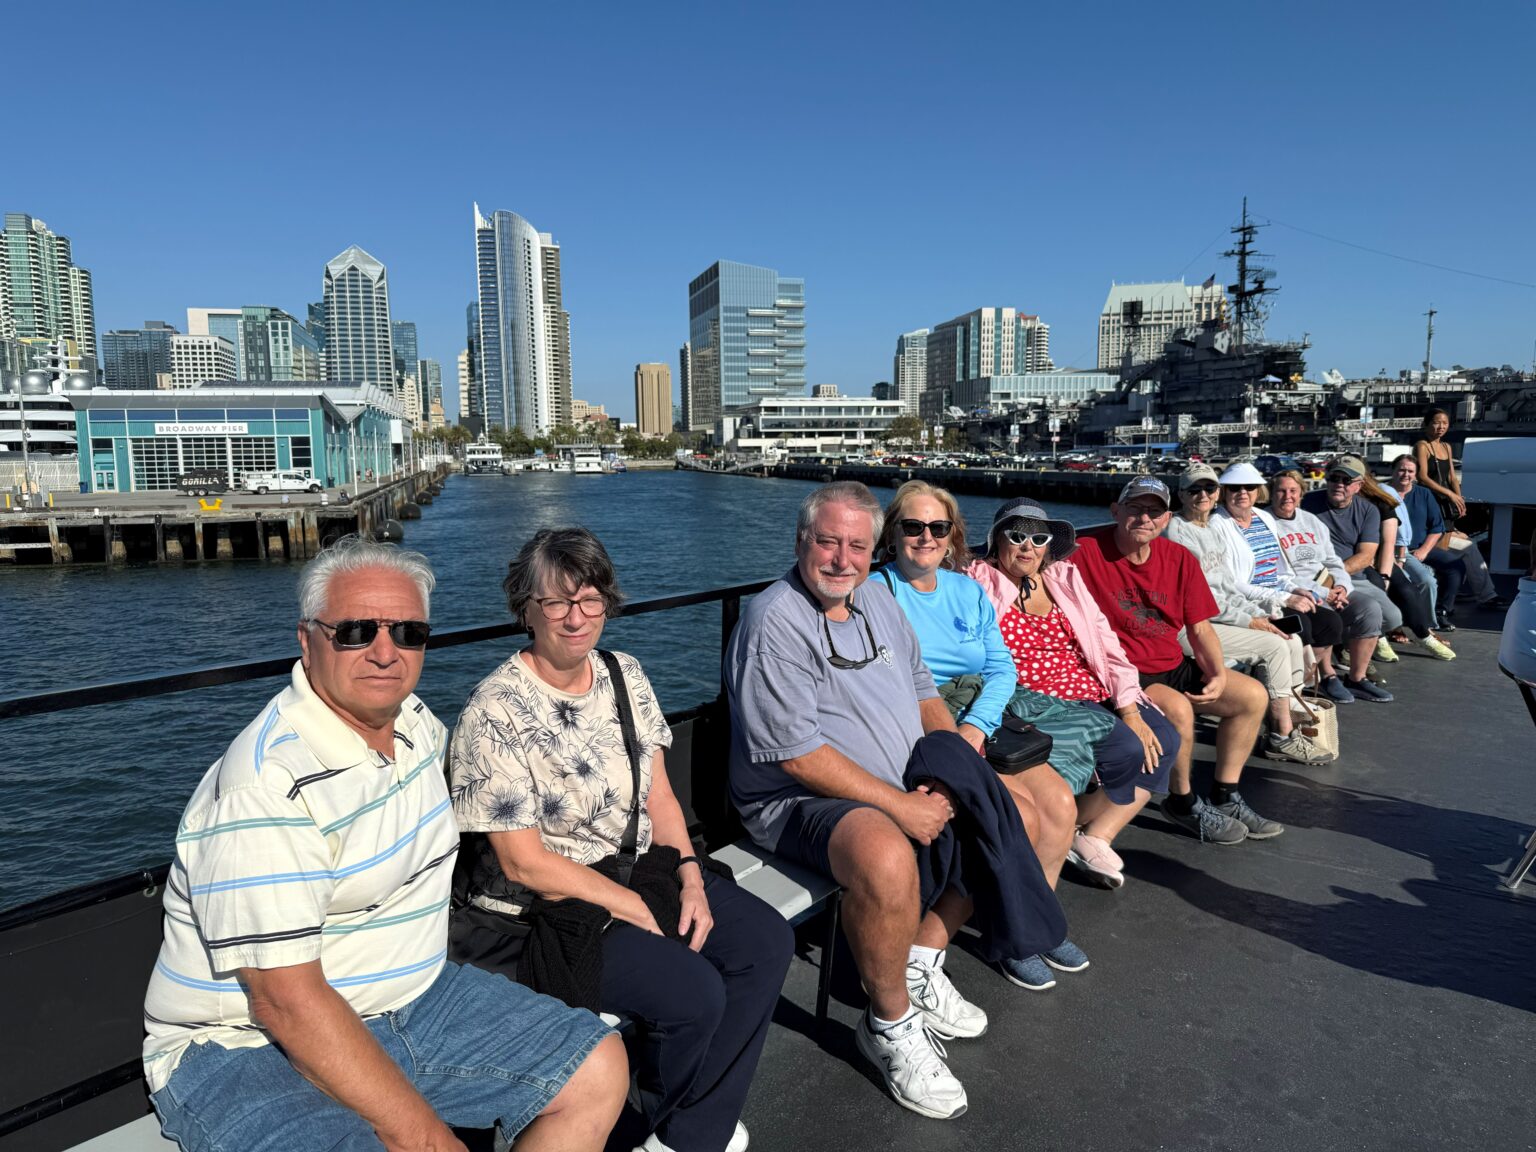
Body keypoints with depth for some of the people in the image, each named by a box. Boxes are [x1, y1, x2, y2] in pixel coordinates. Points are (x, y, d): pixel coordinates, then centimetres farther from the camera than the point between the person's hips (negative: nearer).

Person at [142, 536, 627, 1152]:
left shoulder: (414, 720, 2)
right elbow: (285, 1000, -27)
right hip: (248, 1047, -8)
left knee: (598, 1070, 1)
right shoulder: (267, 785, -25)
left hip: (408, 997, 8)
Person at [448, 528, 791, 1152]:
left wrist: (689, 879, -8)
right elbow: (524, 862, -17)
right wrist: (637, 909, -16)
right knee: (693, 993, -21)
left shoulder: (624, 674, 2)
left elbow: (658, 794, 7)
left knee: (766, 939, -7)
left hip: (638, 872, 7)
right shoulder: (494, 714, -18)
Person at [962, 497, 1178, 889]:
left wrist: (1129, 708, -1)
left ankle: (1094, 838, -4)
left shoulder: (1065, 578, 14)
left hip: (1093, 697, 7)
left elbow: (1106, 644, 9)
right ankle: (1085, 836, 4)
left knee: (1163, 739, -11)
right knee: (1128, 748, -21)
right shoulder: (980, 582, -1)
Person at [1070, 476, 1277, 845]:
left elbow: (1200, 627, 9)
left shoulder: (1180, 558, 6)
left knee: (1253, 695, 3)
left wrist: (1219, 675, -8)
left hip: (1172, 666, 8)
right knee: (1177, 708, -32)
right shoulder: (1085, 553, -14)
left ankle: (1224, 798, 16)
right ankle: (1183, 802, -4)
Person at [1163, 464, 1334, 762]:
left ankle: (1288, 724, 3)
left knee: (1293, 641, -3)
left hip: (1221, 617, 8)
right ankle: (1282, 738, -7)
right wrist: (1248, 621, -15)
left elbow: (1228, 583, 17)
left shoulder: (1218, 525, 15)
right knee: (1274, 646, -16)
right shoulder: (1176, 532, -12)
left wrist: (1255, 613, 2)